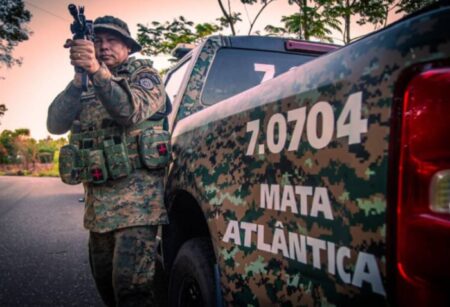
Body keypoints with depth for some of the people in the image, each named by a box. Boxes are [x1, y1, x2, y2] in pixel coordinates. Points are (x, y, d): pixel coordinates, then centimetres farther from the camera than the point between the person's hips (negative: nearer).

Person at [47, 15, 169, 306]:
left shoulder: (145, 74, 3)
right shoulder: (86, 87, 16)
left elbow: (131, 111, -18)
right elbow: (55, 124, -1)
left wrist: (97, 70, -31)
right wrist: (79, 79, -14)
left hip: (136, 194, -6)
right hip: (97, 198, 6)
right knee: (105, 282, 16)